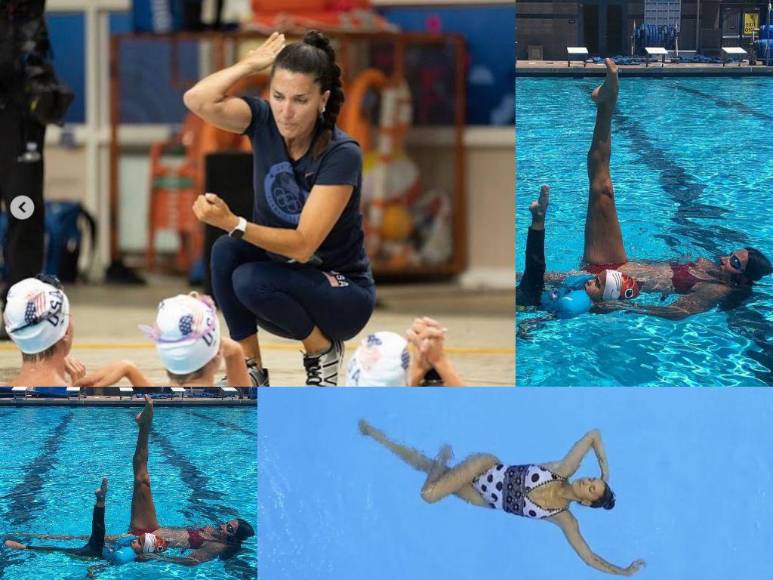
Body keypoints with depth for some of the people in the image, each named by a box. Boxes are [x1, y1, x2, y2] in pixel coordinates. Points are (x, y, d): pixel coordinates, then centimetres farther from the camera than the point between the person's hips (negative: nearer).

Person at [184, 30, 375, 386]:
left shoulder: (341, 155, -23)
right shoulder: (265, 121, -8)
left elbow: (302, 245, -28)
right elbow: (198, 100, -24)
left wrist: (233, 223, -41)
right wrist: (252, 63, -15)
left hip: (342, 293, -5)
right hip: (284, 279, 5)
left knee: (252, 281, -31)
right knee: (226, 251, -25)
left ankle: (323, 351, -5)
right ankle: (251, 371, -12)